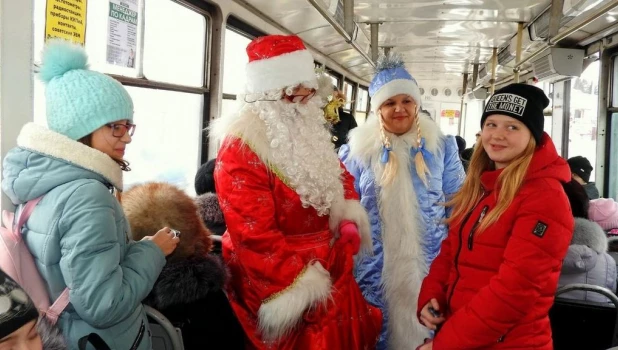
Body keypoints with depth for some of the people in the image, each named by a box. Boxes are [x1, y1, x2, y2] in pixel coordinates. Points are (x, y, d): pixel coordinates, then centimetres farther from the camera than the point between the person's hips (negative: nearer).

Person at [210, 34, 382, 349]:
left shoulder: (308, 134, 8)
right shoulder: (241, 150, -19)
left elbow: (339, 176, 21)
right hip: (280, 282, -8)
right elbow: (254, 236, -23)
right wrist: (301, 286, -20)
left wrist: (349, 219, 2)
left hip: (328, 266, 8)